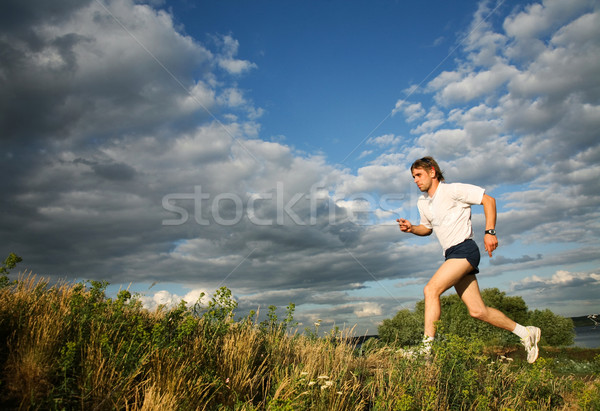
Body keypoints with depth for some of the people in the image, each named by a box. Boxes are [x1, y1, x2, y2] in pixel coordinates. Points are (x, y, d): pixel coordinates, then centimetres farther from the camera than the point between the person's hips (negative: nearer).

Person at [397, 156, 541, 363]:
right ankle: (525, 333, 23)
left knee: (431, 289, -22)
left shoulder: (452, 190, -6)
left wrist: (490, 232, -14)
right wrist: (411, 228, 7)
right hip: (452, 255, 8)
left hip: (464, 249, -8)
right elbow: (427, 228, 28)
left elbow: (488, 200, -6)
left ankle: (428, 346, -20)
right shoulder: (422, 202, 15)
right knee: (477, 311, 5)